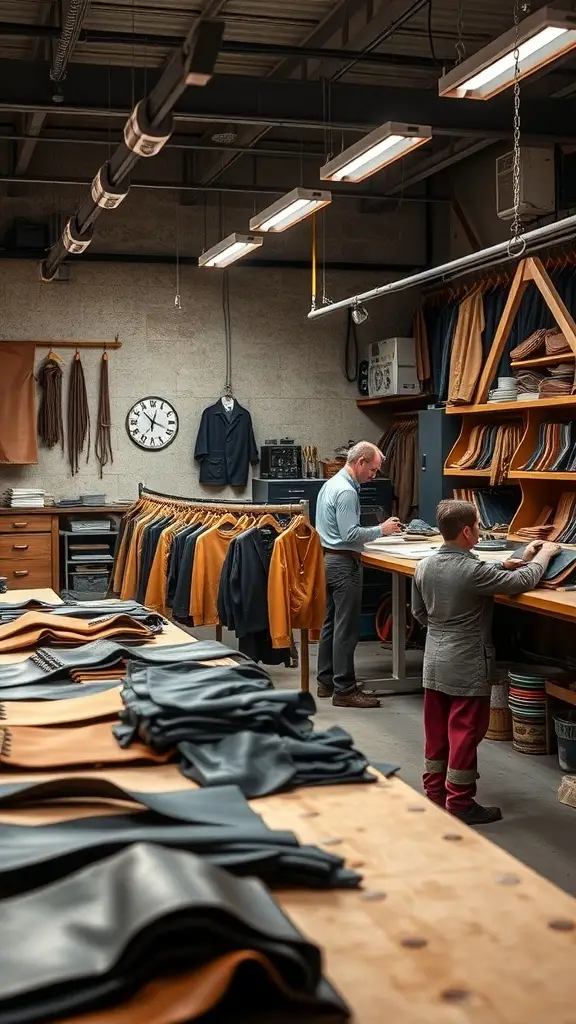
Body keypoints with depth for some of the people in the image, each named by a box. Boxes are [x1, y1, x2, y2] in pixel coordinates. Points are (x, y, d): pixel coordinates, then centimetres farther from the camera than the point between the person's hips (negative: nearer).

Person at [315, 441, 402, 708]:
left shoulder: (331, 484, 14)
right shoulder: (346, 491, -18)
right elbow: (350, 534, -23)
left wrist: (377, 530, 17)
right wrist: (381, 530, -13)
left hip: (328, 559, 11)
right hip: (344, 564, -11)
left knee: (331, 623, 15)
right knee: (346, 629, -6)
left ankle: (326, 681, 22)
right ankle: (344, 689, -2)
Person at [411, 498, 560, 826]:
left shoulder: (424, 566, -1)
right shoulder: (474, 571, -22)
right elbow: (523, 582, -14)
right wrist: (545, 554, 4)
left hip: (435, 662, 7)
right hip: (468, 668, -7)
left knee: (437, 732, 15)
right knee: (465, 734, 3)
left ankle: (435, 793, 26)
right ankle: (460, 803, 12)